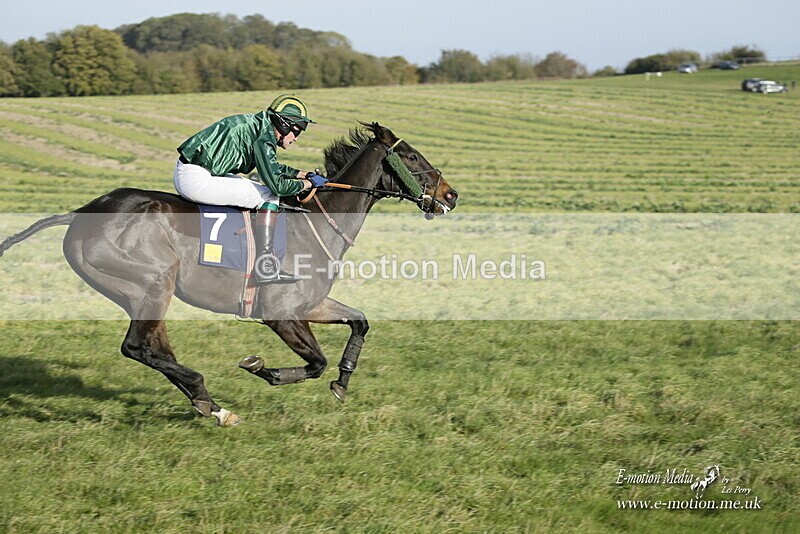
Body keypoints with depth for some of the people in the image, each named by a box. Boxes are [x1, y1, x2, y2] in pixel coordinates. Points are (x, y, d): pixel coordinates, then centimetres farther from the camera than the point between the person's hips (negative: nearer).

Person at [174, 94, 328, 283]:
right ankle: (265, 268, -10)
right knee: (269, 196, -6)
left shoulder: (259, 125, 17)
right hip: (197, 181, -10)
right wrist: (308, 183, -1)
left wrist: (304, 174, 29)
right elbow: (277, 185, -16)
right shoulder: (264, 136, -13)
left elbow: (273, 167, 33)